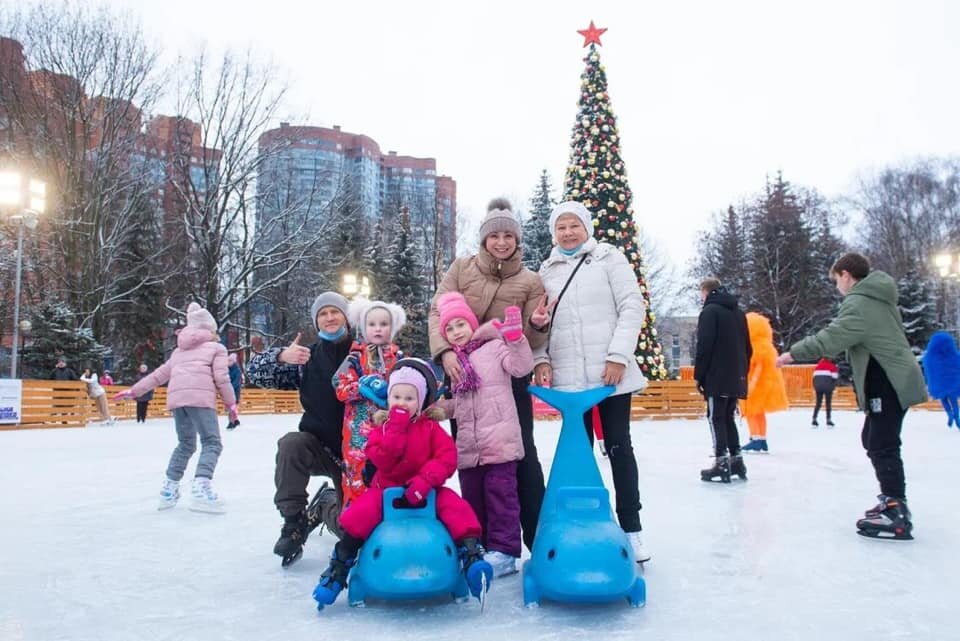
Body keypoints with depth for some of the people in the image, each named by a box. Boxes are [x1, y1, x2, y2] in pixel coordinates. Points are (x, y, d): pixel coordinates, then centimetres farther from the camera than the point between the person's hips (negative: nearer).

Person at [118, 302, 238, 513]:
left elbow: (159, 374, 27)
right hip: (200, 397, -6)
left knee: (185, 444, 21)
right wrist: (231, 403, 11)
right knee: (212, 443, -7)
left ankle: (169, 489, 18)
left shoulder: (179, 351, 29)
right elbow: (222, 378, 2)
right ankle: (201, 488, -27)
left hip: (176, 398, 6)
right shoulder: (216, 347, 12)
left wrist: (134, 391, 35)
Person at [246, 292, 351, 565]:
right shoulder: (308, 358, 1)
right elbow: (254, 372, -1)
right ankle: (294, 521, -14)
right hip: (320, 447, 1)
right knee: (291, 444, -32)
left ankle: (327, 505, 30)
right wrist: (281, 356, -20)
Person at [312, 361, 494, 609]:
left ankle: (472, 556, -25)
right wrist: (397, 425, -21)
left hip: (424, 491, 0)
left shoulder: (430, 427, 0)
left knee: (457, 508, -26)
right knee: (360, 512, -23)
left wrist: (425, 480, -29)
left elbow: (447, 456, -14)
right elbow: (383, 460, -17)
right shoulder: (382, 427, 1)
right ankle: (338, 568, -9)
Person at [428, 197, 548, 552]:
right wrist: (445, 351, -22)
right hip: (463, 372, 2)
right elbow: (438, 312, -4)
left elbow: (532, 340, 1)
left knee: (523, 453, -1)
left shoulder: (531, 281, 2)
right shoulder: (461, 268, 4)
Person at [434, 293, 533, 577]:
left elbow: (521, 366, -14)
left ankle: (503, 551, 2)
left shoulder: (495, 347, 1)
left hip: (500, 440, -7)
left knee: (500, 495, -4)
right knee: (472, 498, 13)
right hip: (467, 445, 7)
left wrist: (514, 336, -22)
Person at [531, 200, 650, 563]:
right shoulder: (546, 271, 14)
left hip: (610, 372, -3)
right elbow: (540, 323, 13)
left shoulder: (609, 258, 5)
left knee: (619, 446, 2)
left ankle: (631, 528, 11)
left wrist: (618, 356, -12)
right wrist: (541, 360, -2)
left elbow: (632, 307, -3)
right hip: (568, 377, 3)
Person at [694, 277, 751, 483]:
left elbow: (704, 346, -15)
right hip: (736, 377, 8)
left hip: (717, 377, -8)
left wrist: (699, 375, -9)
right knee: (728, 418, 15)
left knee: (716, 418, -3)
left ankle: (722, 463, -7)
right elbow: (747, 347, 18)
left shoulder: (710, 311, -7)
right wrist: (742, 371, 21)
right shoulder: (738, 312, 17)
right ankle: (736, 460, 14)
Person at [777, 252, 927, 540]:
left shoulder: (859, 304, -16)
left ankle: (896, 515, -6)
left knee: (883, 446, -9)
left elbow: (830, 338, -23)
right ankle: (893, 500, 26)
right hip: (894, 379, 11)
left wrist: (793, 353, -15)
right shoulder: (875, 298, 16)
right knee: (872, 439, 18)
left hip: (889, 384, -11)